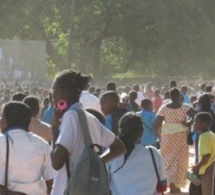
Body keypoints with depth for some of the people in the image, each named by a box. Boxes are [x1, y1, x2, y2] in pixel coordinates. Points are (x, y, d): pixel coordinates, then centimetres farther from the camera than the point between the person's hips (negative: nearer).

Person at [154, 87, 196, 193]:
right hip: (181, 136, -1)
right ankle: (176, 185, 12)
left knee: (169, 159, 14)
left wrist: (161, 133, 8)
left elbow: (156, 124, -8)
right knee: (180, 160, 12)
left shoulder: (164, 108, -4)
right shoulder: (184, 107, -6)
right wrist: (188, 123, -9)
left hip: (167, 136, 1)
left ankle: (171, 182, -1)